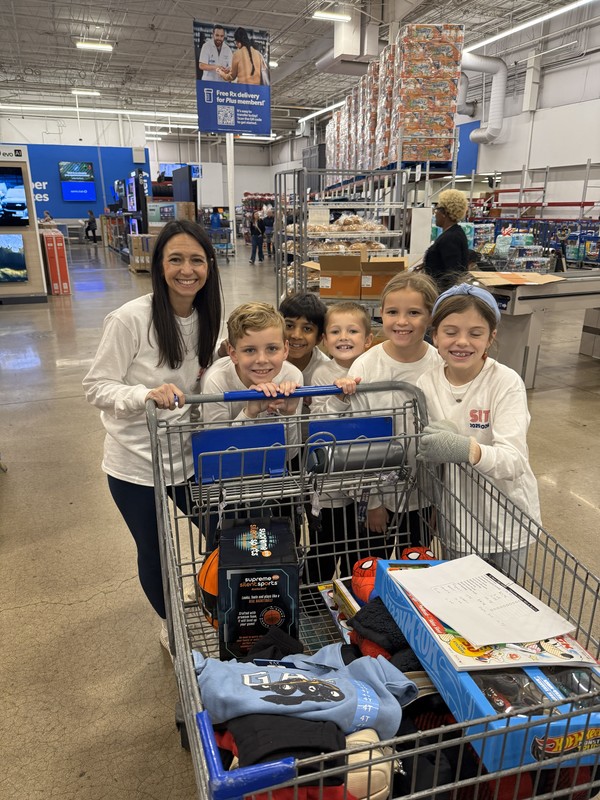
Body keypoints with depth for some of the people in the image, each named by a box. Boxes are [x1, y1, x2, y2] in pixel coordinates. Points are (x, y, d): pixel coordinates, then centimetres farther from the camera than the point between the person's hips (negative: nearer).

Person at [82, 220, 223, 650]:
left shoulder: (205, 317, -2)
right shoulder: (130, 319, -21)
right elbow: (96, 387, -17)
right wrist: (146, 394, -34)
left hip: (189, 456, 5)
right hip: (137, 465, -5)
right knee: (154, 551, 14)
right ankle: (170, 622, 45)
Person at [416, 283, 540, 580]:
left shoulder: (506, 383, -18)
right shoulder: (427, 383, -7)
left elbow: (515, 460, -28)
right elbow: (423, 447, -1)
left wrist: (467, 449, -46)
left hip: (505, 520, -2)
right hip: (456, 518, 2)